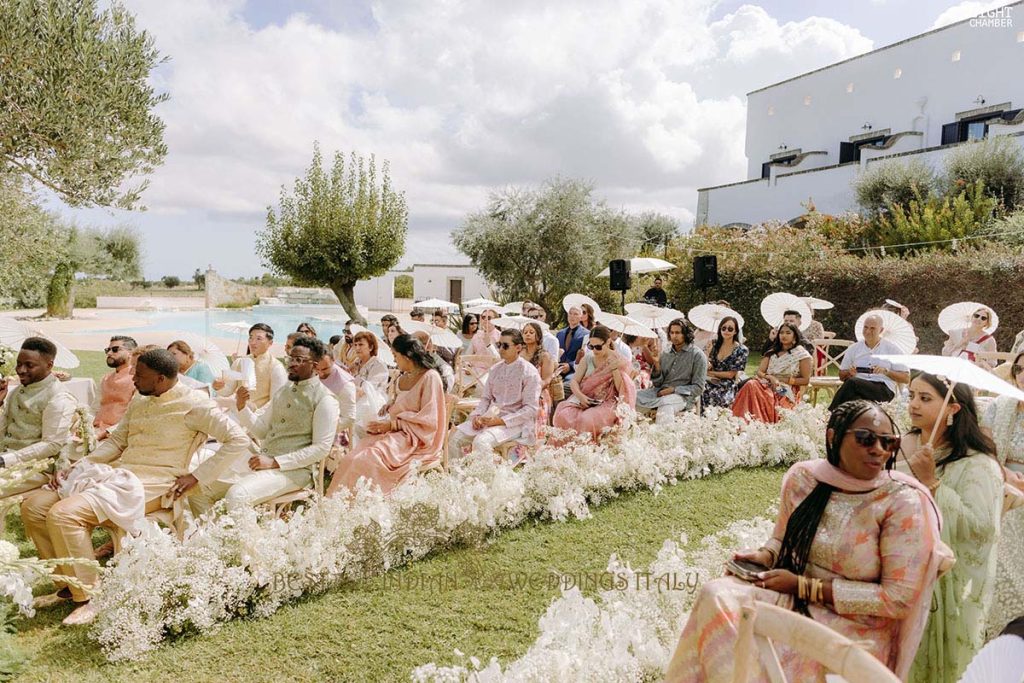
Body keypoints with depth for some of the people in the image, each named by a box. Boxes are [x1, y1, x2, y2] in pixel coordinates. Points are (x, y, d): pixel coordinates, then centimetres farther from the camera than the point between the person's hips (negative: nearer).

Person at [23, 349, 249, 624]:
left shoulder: (193, 403, -10)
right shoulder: (138, 402, 16)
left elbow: (239, 439, -16)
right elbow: (116, 442, 20)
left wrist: (197, 477, -15)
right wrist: (75, 468, 6)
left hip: (151, 484, -9)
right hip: (117, 472, 9)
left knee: (63, 514, -25)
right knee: (34, 505, 0)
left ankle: (88, 598, -10)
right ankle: (69, 584, 10)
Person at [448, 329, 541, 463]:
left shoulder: (529, 372, -8)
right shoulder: (495, 369, 12)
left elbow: (531, 409, -11)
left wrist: (500, 420, -18)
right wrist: (477, 415, -5)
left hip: (515, 422, -6)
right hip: (490, 417, 7)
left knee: (481, 441, -32)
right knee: (454, 436, -10)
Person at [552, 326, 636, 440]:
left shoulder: (619, 362, -2)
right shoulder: (587, 359, 7)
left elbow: (621, 390, -7)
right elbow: (574, 381, 4)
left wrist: (615, 370, -20)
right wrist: (580, 396, -16)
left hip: (607, 404, -3)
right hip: (585, 400, 4)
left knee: (587, 419, -33)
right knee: (563, 415, -25)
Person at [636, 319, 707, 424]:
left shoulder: (697, 355, 0)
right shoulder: (665, 353, 14)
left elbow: (698, 388, -4)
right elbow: (657, 384, 12)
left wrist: (674, 390, -14)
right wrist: (657, 365, -6)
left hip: (683, 395, -5)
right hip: (660, 392, 5)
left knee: (665, 404, -39)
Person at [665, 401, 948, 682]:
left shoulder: (903, 502, -15)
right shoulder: (803, 478, -3)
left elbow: (898, 598, -15)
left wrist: (803, 586, -17)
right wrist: (764, 556, -10)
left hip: (854, 627, -5)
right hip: (791, 599, 5)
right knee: (716, 595, -22)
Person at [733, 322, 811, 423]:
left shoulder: (802, 354, 5)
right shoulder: (772, 352, 19)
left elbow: (805, 380, 2)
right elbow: (759, 372, 11)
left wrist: (784, 380, -7)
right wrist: (770, 377, -10)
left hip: (786, 393, -4)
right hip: (768, 386, 4)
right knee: (751, 385, -30)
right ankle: (743, 421, -37)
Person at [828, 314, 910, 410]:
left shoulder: (893, 349, 10)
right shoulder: (854, 349, 18)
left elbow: (906, 378, 7)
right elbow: (841, 375, 23)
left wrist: (886, 371, -10)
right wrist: (849, 373, -1)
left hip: (884, 389, -2)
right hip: (858, 387, 2)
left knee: (852, 381, -34)